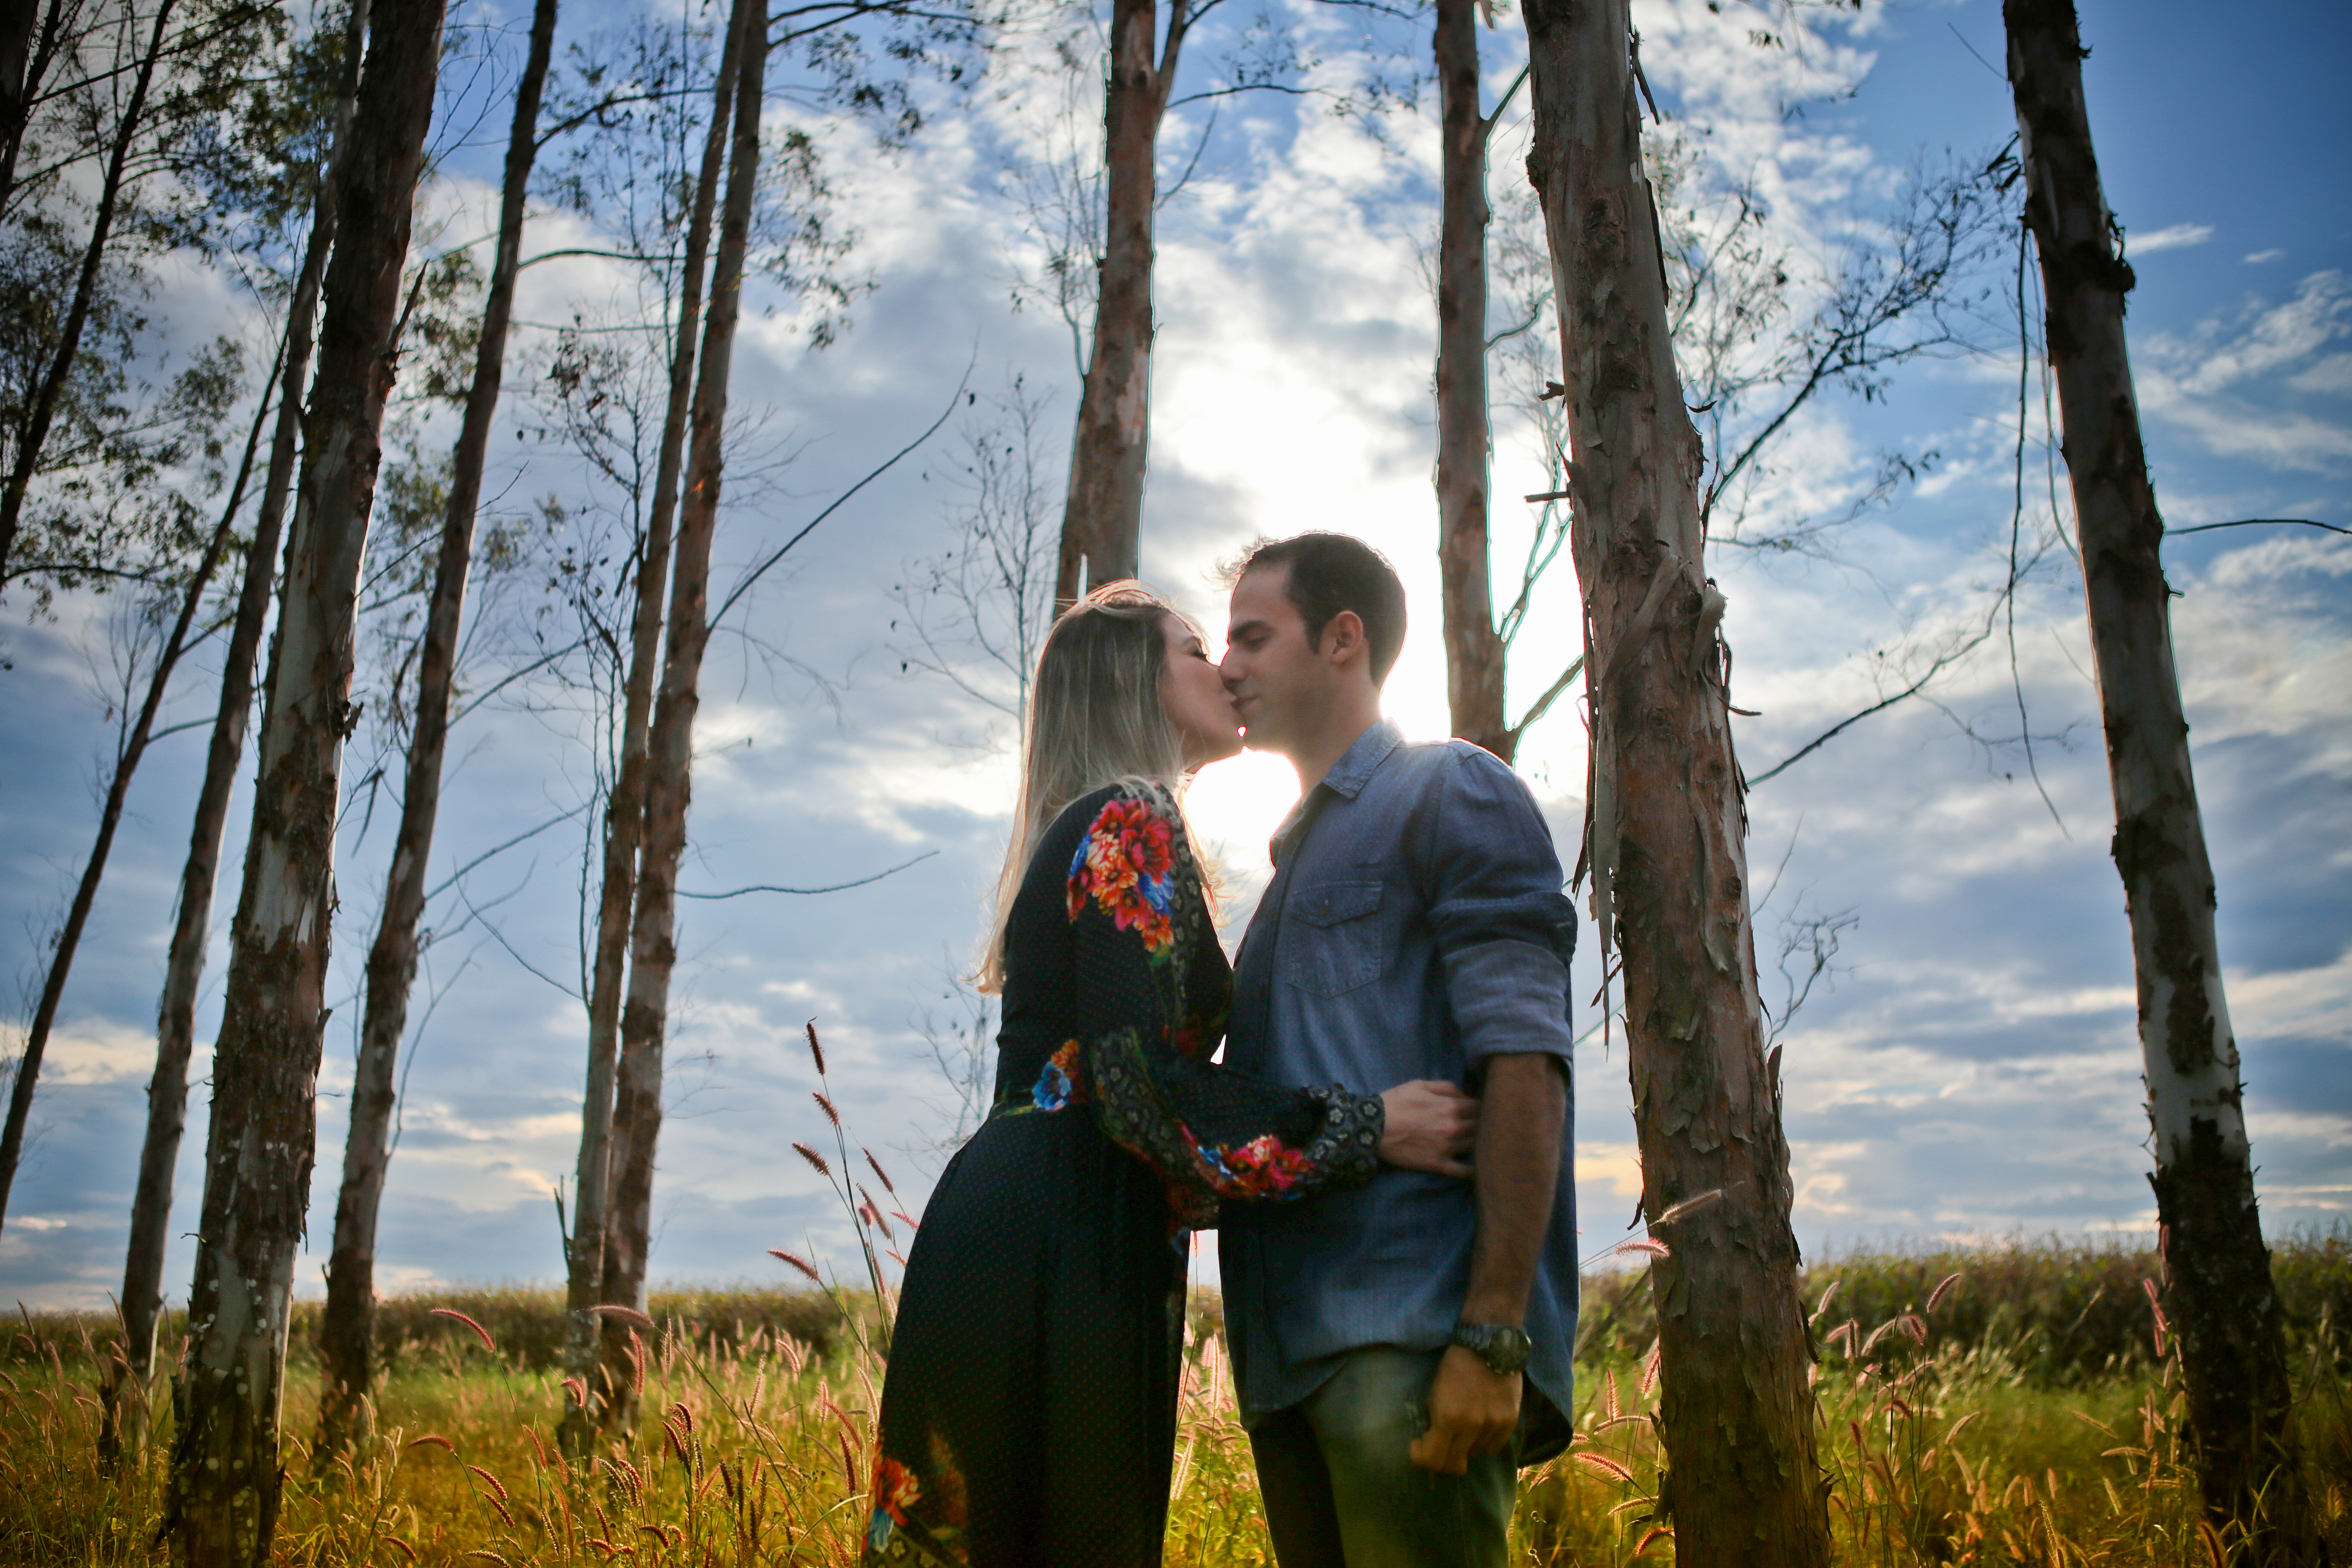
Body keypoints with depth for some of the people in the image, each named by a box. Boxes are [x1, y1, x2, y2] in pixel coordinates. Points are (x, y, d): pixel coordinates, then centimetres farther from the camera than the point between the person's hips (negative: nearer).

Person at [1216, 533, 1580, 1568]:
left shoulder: (1451, 794, 1)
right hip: (1295, 1352, 8)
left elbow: (1524, 1064, -11)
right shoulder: (1301, 852, 27)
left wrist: (1491, 1337, -19)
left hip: (1414, 1346, -8)